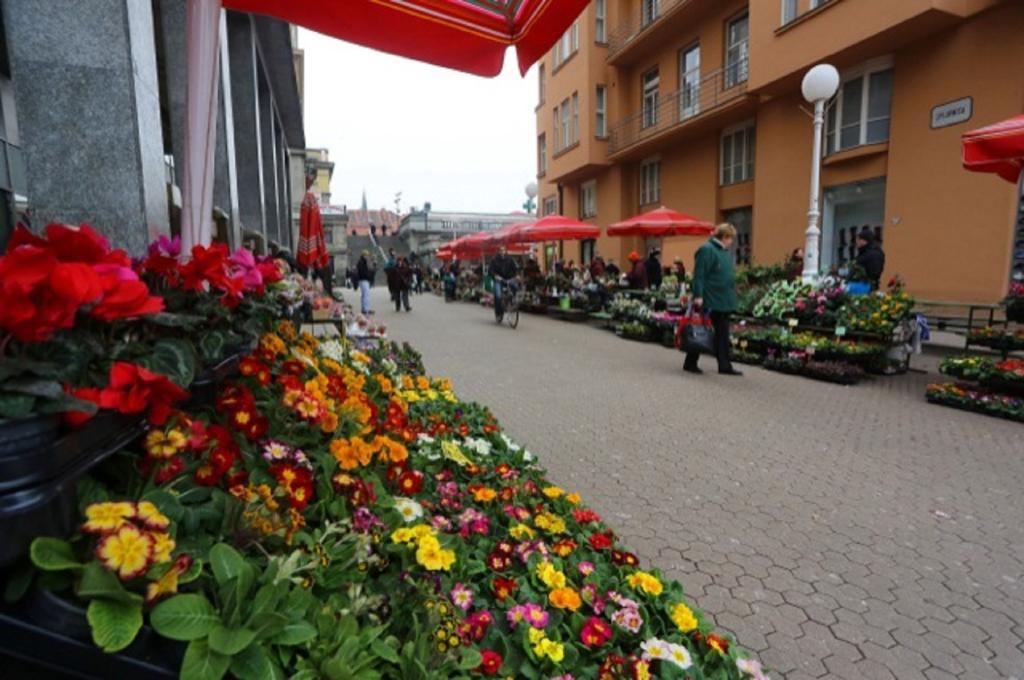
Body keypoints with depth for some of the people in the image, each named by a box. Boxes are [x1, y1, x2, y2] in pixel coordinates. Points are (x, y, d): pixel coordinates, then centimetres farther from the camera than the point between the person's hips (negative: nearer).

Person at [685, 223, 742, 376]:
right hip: (709, 301, -9)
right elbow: (699, 275, -18)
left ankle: (724, 366, 13)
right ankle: (690, 363, 12)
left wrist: (731, 297, 21)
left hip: (724, 301, 9)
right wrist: (698, 296, -24)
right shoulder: (706, 250, -12)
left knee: (722, 334, 9)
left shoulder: (726, 252, 16)